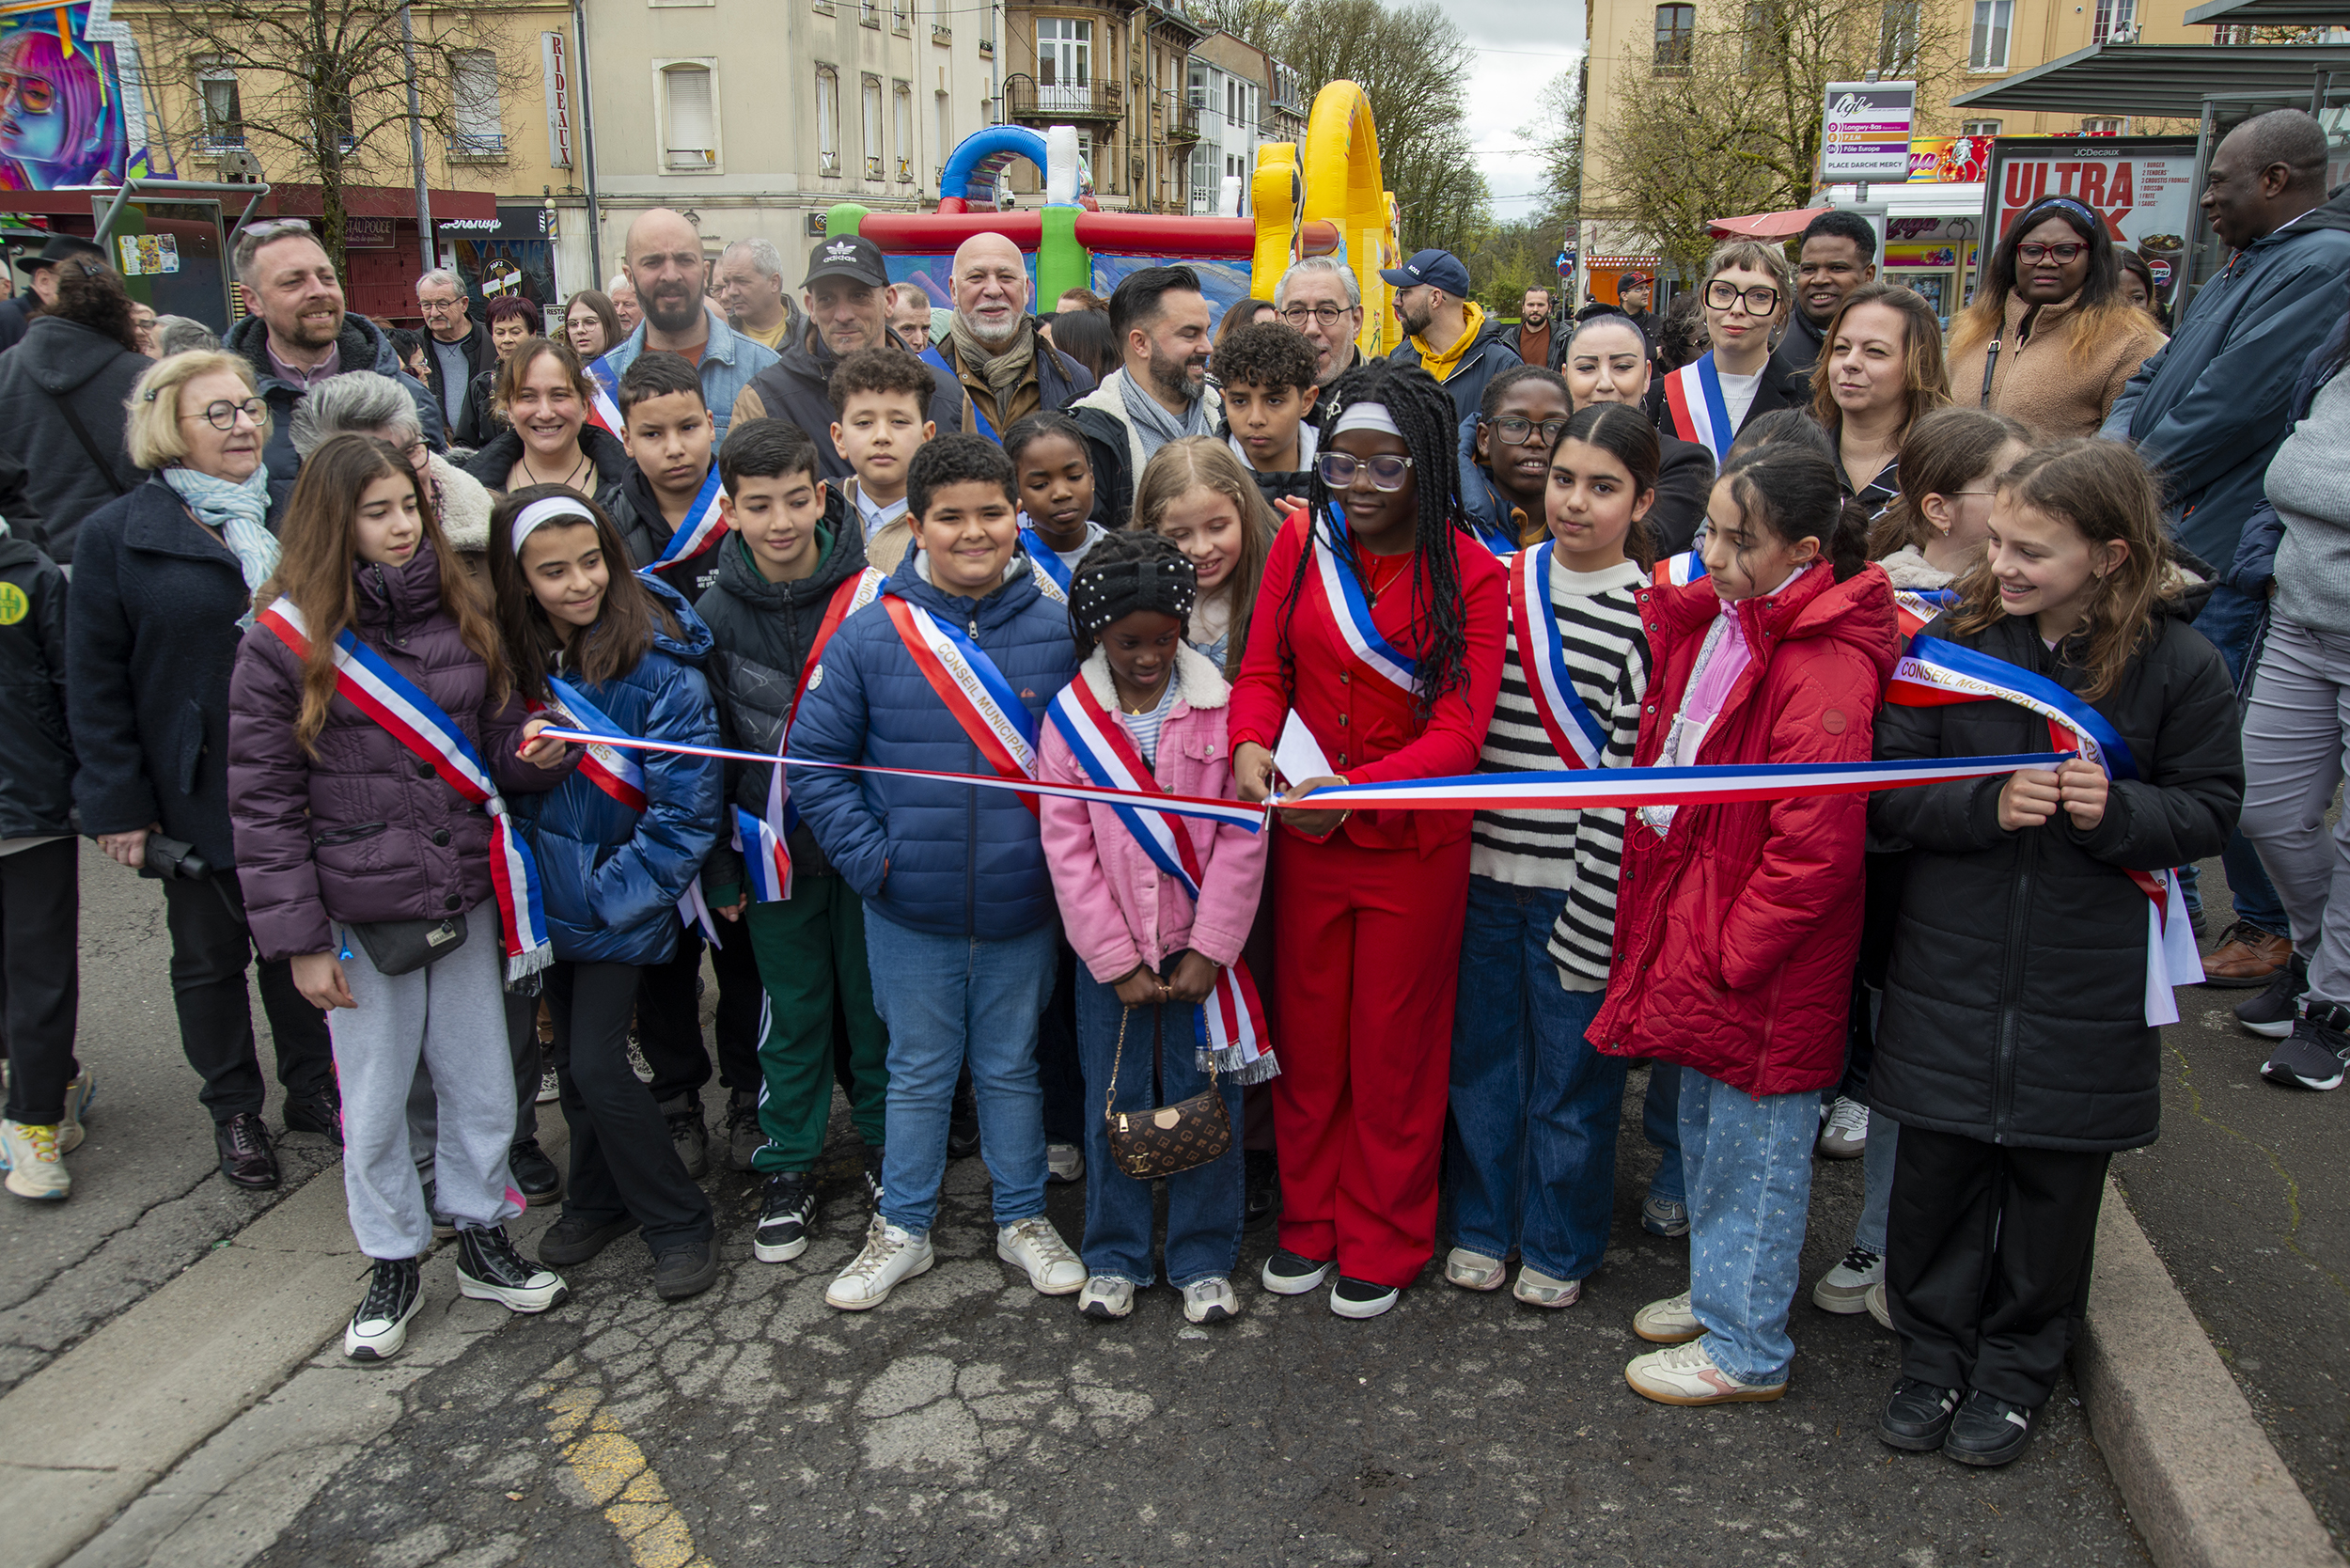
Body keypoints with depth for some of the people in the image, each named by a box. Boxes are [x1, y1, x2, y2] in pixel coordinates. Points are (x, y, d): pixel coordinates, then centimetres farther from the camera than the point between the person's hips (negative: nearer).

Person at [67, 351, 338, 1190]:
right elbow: (96, 687, -6)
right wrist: (119, 805, -10)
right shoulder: (115, 536, -6)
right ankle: (234, 1111, 30)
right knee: (210, 957, 13)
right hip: (196, 797, -3)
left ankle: (314, 1089, 33)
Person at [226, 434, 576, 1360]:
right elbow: (262, 804, -7)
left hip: (466, 897, 3)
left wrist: (534, 753, -12)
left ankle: (482, 1240, 33)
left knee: (481, 1085, 13)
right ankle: (394, 1263, 30)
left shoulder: (458, 617, 4)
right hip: (361, 911, -3)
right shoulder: (285, 643, -8)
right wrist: (299, 939, -9)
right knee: (375, 1105, 10)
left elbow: (496, 748, 13)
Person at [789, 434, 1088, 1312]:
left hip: (1022, 907, 0)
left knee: (1010, 1066, 17)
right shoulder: (869, 636, -8)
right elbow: (813, 759, -2)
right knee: (918, 1072, 16)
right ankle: (903, 1229, 33)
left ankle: (1023, 1220, 35)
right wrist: (869, 856, -9)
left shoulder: (1062, 632, -6)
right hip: (909, 913, 0)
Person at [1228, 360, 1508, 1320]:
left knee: (1395, 1051, 11)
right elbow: (1263, 668, -1)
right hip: (1302, 834, 3)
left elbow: (1459, 733, -18)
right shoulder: (1301, 542, -2)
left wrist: (1356, 790, -35)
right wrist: (1250, 743, -24)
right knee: (1308, 1038, 15)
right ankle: (1308, 1220, 35)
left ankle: (1383, 1242, 30)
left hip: (1413, 842, -3)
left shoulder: (1471, 576, -11)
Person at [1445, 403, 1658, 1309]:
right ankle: (1481, 1225, 35)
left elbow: (1631, 777, -12)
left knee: (1572, 1067, 9)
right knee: (1481, 1051, 15)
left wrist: (1588, 910, -13)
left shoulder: (1650, 614, -10)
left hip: (1579, 885, -4)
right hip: (1485, 868, 4)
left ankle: (1557, 1249, 30)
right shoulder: (1503, 581, 4)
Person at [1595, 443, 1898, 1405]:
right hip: (1700, 936, 9)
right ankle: (1721, 1293, 42)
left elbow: (1815, 847, -24)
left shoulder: (1825, 671, -23)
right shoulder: (1714, 622, 4)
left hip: (1763, 966, -9)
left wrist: (1727, 950, -17)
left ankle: (1745, 1349, 25)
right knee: (1705, 1126, 22)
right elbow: (1670, 761, 17)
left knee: (1753, 1150, 7)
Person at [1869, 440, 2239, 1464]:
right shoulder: (1957, 640, -5)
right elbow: (1889, 793, -5)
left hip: (2086, 987, 0)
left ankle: (2016, 1369, 34)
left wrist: (2117, 810, -20)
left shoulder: (2178, 665, -6)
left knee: (2054, 1183, 13)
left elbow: (2211, 807, 0)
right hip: (1949, 972, 1)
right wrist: (1986, 806, -23)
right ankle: (1933, 1353, 31)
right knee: (1937, 1172, 10)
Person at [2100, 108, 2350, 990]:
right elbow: (2154, 376, 17)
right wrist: (2110, 450, -2)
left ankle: (2270, 926, 12)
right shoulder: (2241, 272, 18)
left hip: (2229, 554, -10)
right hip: (2169, 542, 10)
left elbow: (2233, 404, -21)